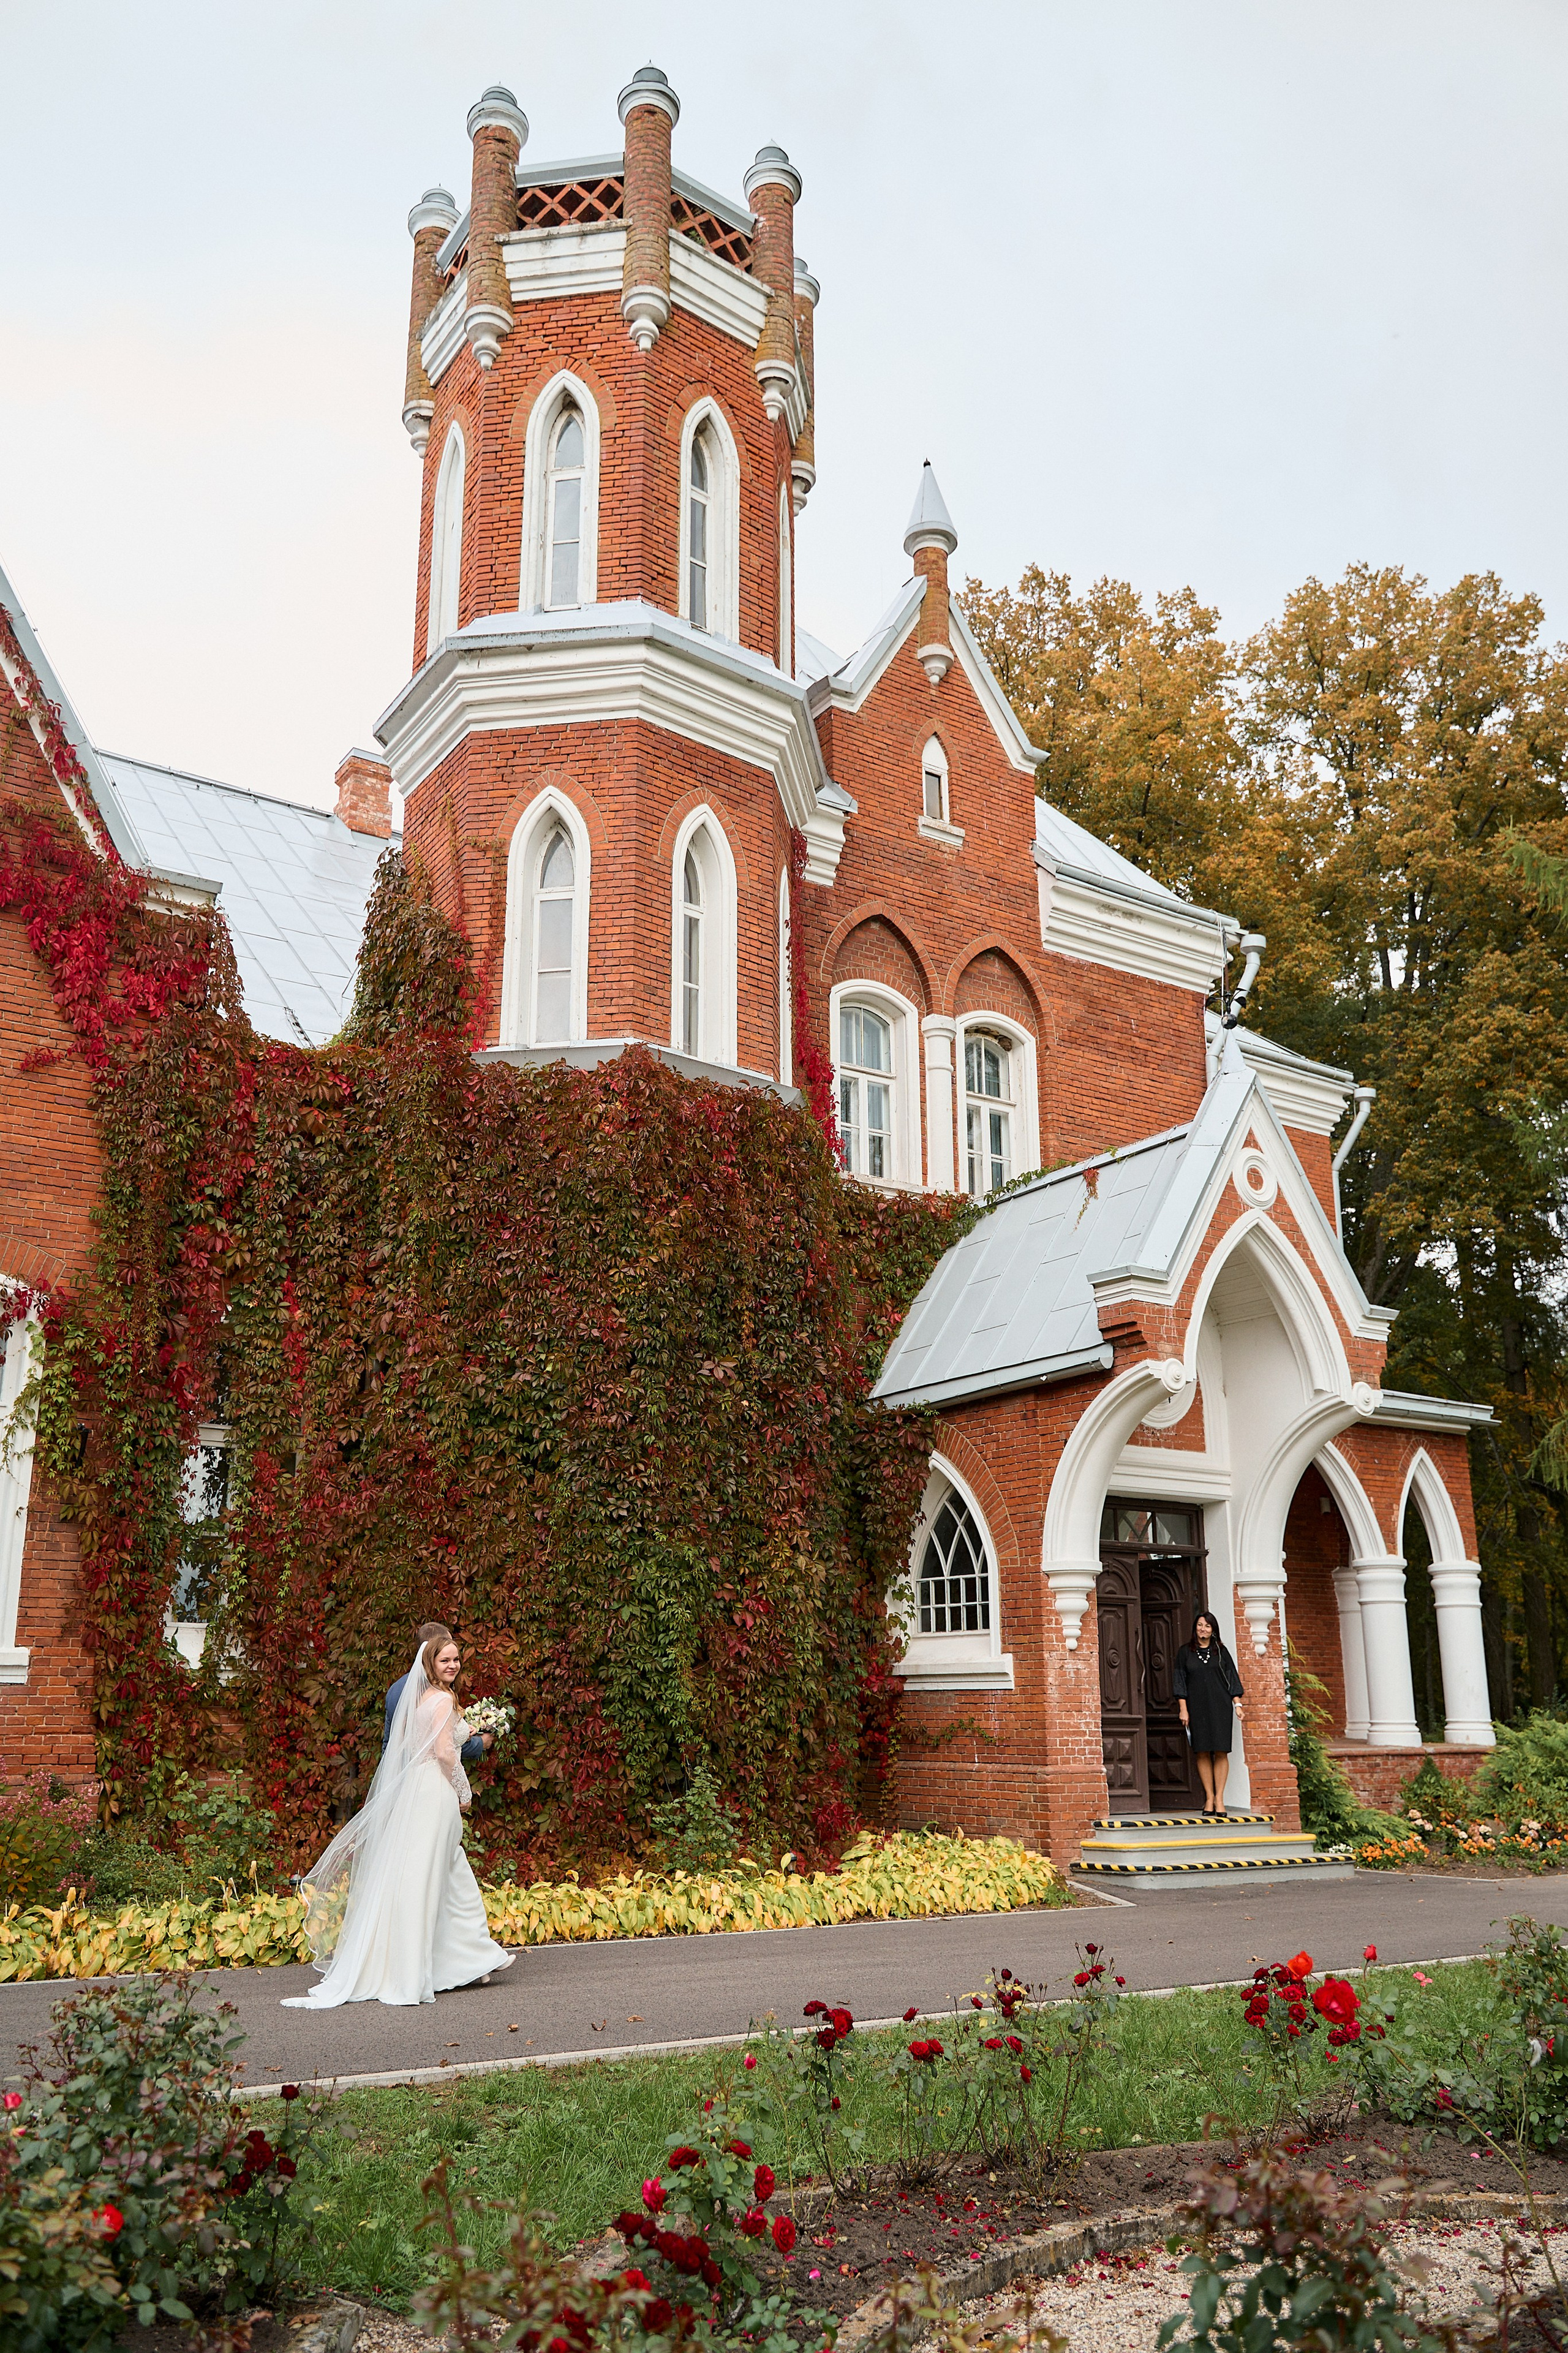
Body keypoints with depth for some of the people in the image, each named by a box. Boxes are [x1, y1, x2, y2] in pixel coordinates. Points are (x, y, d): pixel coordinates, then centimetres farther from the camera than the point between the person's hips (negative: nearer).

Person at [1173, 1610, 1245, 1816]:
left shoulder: (1221, 1651, 9)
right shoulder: (1185, 1652, 7)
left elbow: (1232, 1678, 9)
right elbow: (1180, 1682, 5)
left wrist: (1238, 1704, 1)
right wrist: (1183, 1709, -3)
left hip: (1220, 1707, 0)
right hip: (1197, 1708, 0)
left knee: (1221, 1752, -6)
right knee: (1203, 1753, -1)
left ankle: (1219, 1798, -3)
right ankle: (1209, 1797, 4)